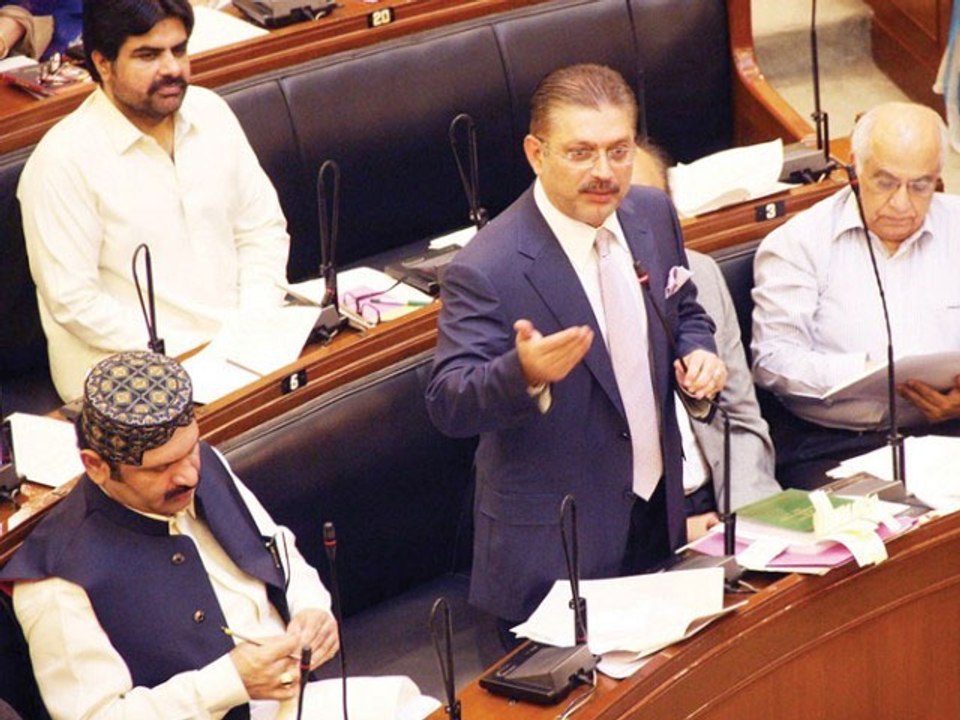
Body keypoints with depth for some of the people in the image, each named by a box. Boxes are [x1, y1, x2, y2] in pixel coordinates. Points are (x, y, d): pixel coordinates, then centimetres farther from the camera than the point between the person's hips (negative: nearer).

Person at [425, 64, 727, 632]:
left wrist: (698, 352, -7)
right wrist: (524, 373, -44)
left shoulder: (653, 215, -1)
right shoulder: (487, 270, -23)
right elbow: (449, 406, -25)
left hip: (658, 515, 6)